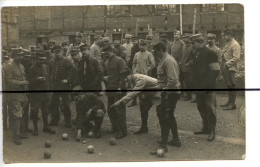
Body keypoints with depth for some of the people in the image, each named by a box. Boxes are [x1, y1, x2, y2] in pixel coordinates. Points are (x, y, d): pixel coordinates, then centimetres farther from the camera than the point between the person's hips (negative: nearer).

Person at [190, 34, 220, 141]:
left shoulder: (210, 53, -12)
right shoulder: (196, 53, 12)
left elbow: (215, 71, -17)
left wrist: (205, 85, -20)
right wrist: (194, 83, 10)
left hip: (208, 88, -8)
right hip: (199, 87, 8)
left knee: (210, 109, -2)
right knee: (201, 108, 14)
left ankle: (211, 132, 4)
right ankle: (206, 128, 26)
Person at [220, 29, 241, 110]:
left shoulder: (235, 45, -13)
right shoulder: (227, 44, 18)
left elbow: (236, 58, -20)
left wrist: (227, 64, -19)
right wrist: (222, 65, 12)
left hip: (230, 68, -9)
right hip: (225, 68, 9)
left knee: (231, 86, -5)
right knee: (228, 85, 15)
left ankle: (232, 104, -1)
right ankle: (229, 102, 23)